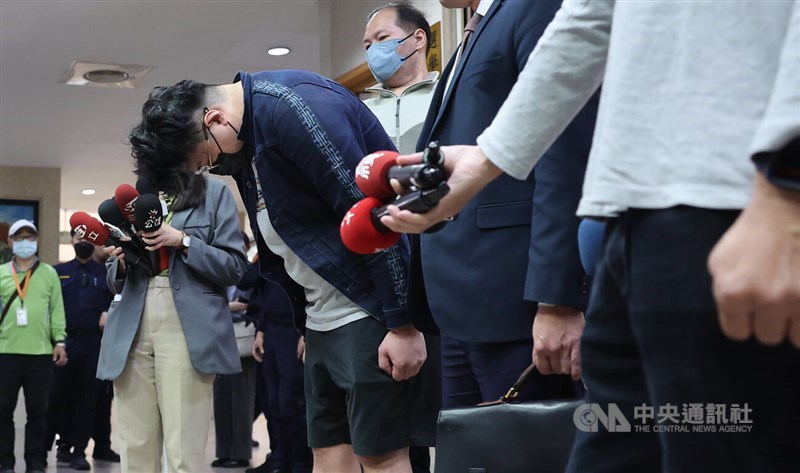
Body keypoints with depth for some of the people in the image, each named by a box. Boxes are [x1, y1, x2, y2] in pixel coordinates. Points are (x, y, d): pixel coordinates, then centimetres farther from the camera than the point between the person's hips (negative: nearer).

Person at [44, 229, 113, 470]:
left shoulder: (106, 272, 9)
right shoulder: (57, 272, 12)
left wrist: (109, 315, -13)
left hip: (94, 344, 0)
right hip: (63, 342, 0)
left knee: (86, 401, 4)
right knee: (57, 398, 2)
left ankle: (79, 451, 11)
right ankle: (42, 448, 11)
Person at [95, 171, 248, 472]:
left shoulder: (213, 192, 6)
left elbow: (235, 267, 0)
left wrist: (183, 241, -11)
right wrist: (122, 261, 0)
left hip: (189, 332, -4)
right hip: (132, 332, 5)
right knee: (136, 448, 3)